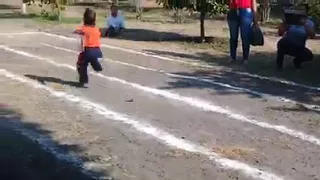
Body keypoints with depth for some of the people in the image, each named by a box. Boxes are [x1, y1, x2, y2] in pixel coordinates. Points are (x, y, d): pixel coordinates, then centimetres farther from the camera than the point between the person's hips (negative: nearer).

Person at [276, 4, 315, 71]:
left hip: (299, 48, 1)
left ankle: (297, 61, 9)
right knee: (282, 42, -36)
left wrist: (305, 25, -30)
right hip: (287, 45, -1)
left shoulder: (309, 23, -2)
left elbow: (312, 36, -20)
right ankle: (279, 62, -11)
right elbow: (280, 33, -7)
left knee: (309, 55, -27)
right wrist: (284, 23, -20)